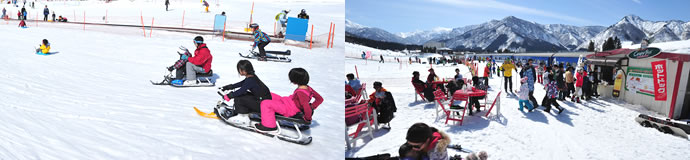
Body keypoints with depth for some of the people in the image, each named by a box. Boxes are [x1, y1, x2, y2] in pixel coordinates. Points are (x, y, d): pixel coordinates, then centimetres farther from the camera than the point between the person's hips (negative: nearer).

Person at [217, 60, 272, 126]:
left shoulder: (250, 80, -20)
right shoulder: (252, 77, 8)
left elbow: (241, 90, -20)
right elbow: (240, 84, 17)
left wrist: (229, 96, -8)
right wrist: (226, 87, 20)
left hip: (263, 105, -9)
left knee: (238, 98, -10)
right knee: (242, 95, 15)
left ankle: (242, 117, -2)